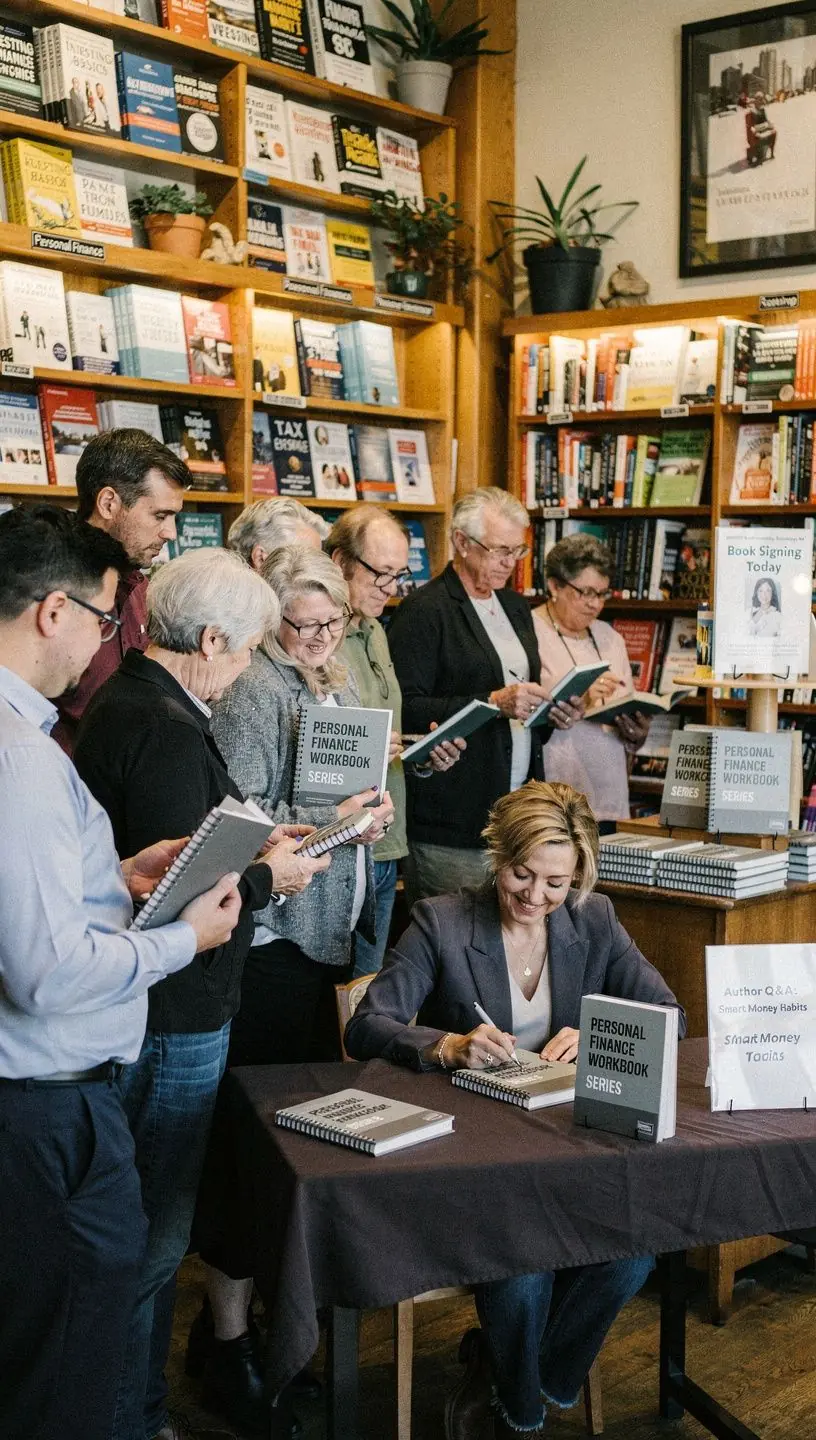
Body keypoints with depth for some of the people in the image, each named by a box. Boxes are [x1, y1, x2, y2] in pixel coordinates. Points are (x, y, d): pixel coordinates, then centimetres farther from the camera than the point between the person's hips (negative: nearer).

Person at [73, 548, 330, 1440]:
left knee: (149, 1231, 20)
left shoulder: (124, 700, 10)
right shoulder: (165, 729, -23)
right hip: (172, 1020, -10)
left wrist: (255, 843, 13)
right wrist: (267, 879, -9)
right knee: (153, 1239, 3)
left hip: (150, 1011, 10)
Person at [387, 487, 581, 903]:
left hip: (518, 814, 7)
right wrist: (493, 702, -21)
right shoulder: (423, 611, -7)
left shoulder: (516, 607, 18)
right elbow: (407, 709, -15)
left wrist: (552, 712, 5)